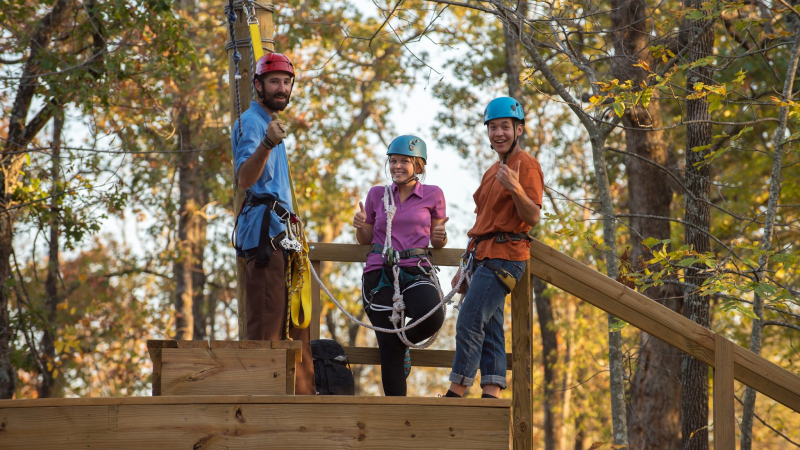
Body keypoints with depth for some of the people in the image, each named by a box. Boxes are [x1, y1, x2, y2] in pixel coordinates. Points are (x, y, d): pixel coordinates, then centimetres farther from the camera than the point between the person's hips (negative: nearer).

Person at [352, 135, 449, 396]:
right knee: (389, 350, -5)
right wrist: (360, 225, -4)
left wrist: (441, 237, -9)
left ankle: (402, 343, 4)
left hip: (417, 272, -1)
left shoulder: (433, 195, 8)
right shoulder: (377, 194, 11)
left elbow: (437, 243, 13)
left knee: (432, 317, -31)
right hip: (380, 274, 1)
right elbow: (365, 240, 17)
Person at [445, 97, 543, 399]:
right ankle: (491, 395, 1)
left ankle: (456, 392, -14)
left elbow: (533, 218, -14)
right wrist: (465, 267, 23)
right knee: (490, 329, 3)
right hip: (484, 257, 9)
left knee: (469, 323, -15)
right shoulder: (493, 171, 23)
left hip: (503, 257, -9)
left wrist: (516, 189, -32)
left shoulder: (526, 165, -5)